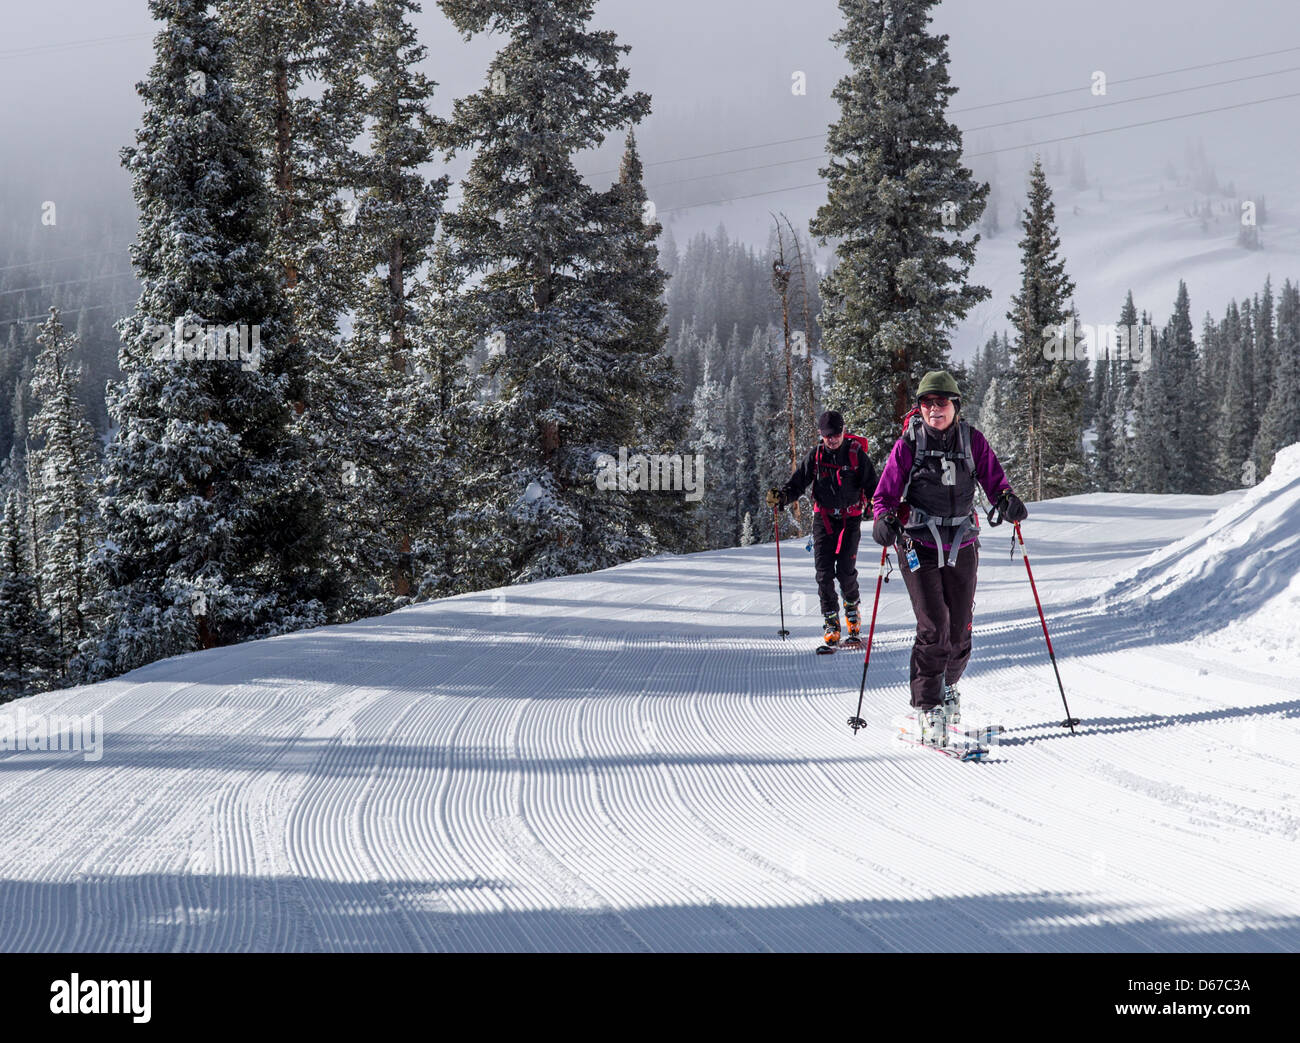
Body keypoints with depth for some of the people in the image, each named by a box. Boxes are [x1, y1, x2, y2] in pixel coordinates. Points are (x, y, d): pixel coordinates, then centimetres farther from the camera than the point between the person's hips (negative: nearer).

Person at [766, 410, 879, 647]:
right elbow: (798, 483, 4)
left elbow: (872, 486, -2)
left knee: (846, 570, -10)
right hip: (824, 518, 2)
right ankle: (831, 621, 4)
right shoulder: (816, 455, 1)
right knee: (824, 571, -7)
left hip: (850, 518, -2)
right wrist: (781, 496, -15)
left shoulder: (856, 454, -5)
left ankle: (851, 605, 20)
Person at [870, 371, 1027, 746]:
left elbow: (994, 479, 4)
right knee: (933, 627, -14)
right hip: (919, 546, -3)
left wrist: (1008, 500, -19)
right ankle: (928, 705, -3)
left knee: (959, 631, 6)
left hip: (962, 546, 3)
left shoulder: (972, 440, 2)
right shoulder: (908, 444, -4)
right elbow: (885, 493, -3)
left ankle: (947, 686, 35)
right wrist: (884, 519, -24)